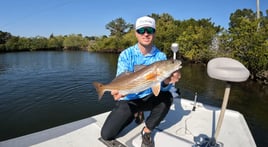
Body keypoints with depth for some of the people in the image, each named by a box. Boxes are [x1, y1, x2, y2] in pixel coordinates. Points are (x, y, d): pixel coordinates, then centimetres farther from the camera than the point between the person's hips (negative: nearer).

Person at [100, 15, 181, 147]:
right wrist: (117, 90, -43)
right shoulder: (126, 54, -11)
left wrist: (167, 81, -41)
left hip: (148, 98, 1)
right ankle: (133, 114, 19)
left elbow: (161, 87, -16)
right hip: (128, 100, 0)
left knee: (167, 97, -31)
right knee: (107, 134, -9)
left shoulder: (161, 56, -9)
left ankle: (147, 131, -6)